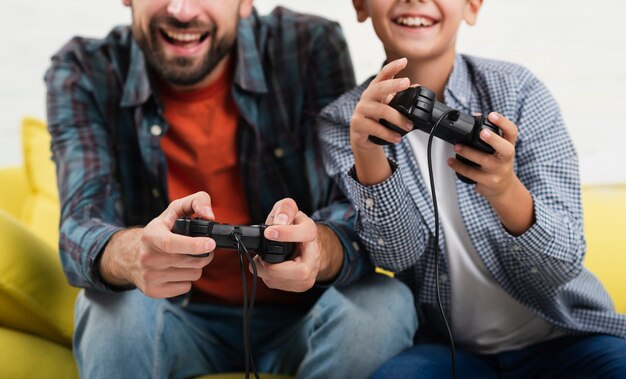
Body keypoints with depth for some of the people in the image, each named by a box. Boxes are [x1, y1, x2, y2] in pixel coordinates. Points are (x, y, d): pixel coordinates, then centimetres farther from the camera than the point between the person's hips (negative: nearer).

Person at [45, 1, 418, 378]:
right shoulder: (84, 73, -9)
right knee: (115, 307, -31)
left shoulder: (311, 48, -11)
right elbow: (80, 231, -21)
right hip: (174, 322, -1)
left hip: (298, 314, 1)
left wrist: (319, 247, -43)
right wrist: (130, 253, -46)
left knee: (385, 302, -27)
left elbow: (359, 207, -17)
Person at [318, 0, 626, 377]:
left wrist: (506, 191, -30)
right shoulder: (345, 120, -3)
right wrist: (367, 155, -29)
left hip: (564, 336, 1)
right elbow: (399, 256, -12)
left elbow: (564, 265, -10)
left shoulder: (518, 90, -7)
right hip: (444, 346, 0)